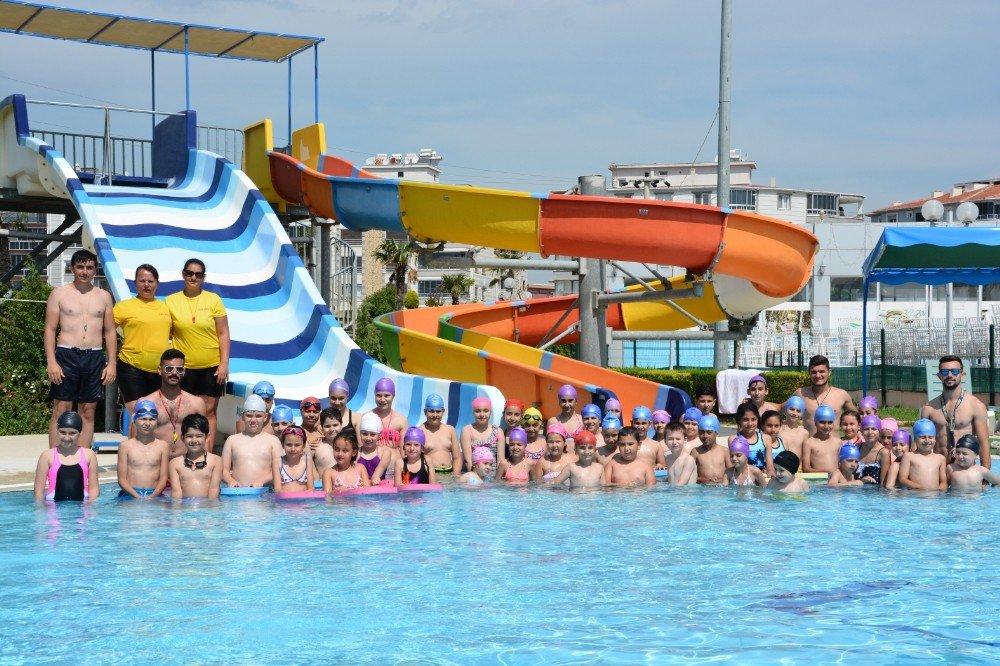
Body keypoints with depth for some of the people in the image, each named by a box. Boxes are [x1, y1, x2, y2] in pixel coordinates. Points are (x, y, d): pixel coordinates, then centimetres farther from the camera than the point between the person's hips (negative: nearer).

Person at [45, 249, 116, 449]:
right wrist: (51, 362, -10)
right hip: (66, 355, -3)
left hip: (94, 358, 3)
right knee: (61, 410, -4)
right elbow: (50, 330, 0)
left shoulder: (103, 296, 12)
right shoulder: (59, 294, 4)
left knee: (88, 412, 5)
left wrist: (112, 364, 4)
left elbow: (110, 332, 13)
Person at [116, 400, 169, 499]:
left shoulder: (163, 446, 10)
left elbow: (163, 478, 7)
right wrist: (137, 497, -12)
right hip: (130, 494, -1)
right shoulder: (125, 446, 8)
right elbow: (122, 479, 4)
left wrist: (151, 497, -11)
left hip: (154, 495, 1)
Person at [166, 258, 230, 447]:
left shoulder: (213, 300, 0)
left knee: (209, 411, 2)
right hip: (184, 366, 0)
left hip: (212, 366, 0)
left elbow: (223, 334, 0)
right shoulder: (171, 301, 2)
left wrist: (224, 363, -6)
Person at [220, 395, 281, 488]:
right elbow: (224, 468, 14)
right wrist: (230, 480, -7)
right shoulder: (232, 440, 17)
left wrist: (261, 481, -11)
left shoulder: (273, 440, 12)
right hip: (237, 491, 1)